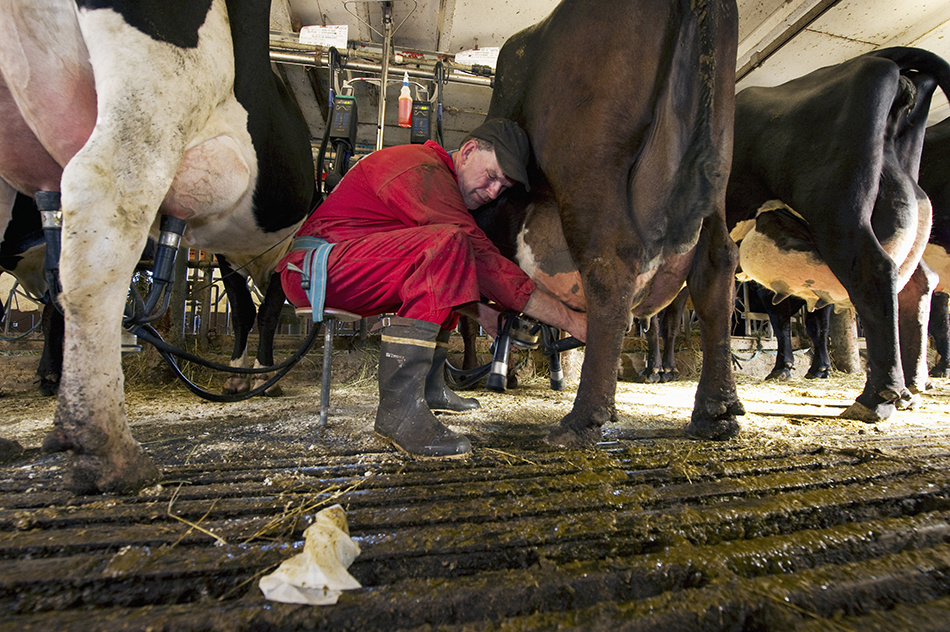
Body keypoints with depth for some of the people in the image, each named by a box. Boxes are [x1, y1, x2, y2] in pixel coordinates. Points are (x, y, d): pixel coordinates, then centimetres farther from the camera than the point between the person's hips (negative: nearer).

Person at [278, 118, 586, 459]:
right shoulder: (421, 171, -16)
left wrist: (484, 313, 3)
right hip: (312, 267, -10)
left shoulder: (441, 181, 16)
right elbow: (484, 260, -23)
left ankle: (429, 385, 15)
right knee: (446, 245, -28)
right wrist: (572, 321, -20)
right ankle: (400, 407, -28)